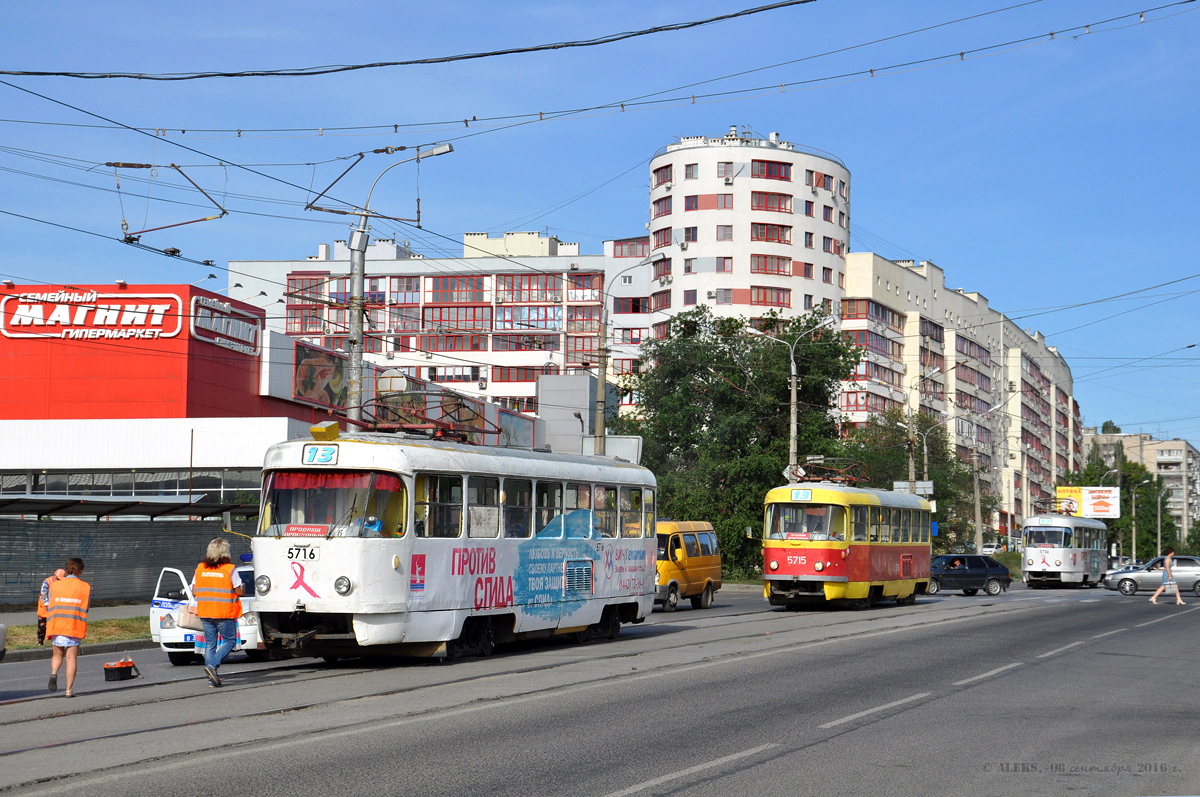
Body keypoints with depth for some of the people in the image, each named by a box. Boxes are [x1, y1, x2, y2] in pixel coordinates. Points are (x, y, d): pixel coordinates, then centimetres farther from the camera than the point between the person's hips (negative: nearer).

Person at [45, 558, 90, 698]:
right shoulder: (86, 587, 2)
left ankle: (54, 673, -11)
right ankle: (69, 690, 0)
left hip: (56, 625, 1)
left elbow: (49, 607, 7)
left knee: (58, 654, 18)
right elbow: (86, 608, 7)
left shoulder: (55, 585, 5)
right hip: (75, 627, -1)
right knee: (71, 657, 4)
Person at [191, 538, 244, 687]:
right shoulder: (230, 569, -9)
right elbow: (239, 592, -8)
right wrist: (242, 588, 14)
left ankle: (212, 678, 5)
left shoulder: (200, 568, 4)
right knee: (229, 640, 8)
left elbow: (194, 591, 6)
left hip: (205, 613, 5)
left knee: (210, 644, 10)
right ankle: (212, 665, -12)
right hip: (225, 613, -4)